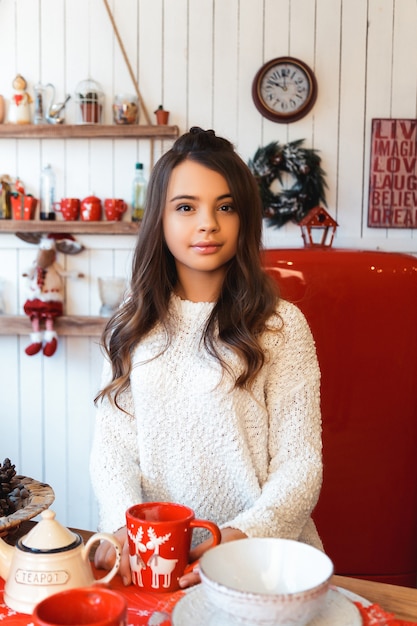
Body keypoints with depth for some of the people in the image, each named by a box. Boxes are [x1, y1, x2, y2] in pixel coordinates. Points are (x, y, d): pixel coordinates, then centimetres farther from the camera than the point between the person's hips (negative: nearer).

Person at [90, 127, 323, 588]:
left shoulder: (282, 325, -1)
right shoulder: (134, 324, 8)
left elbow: (299, 463, -4)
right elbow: (113, 443, 5)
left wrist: (240, 537, -18)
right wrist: (125, 524, -12)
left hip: (252, 555, -2)